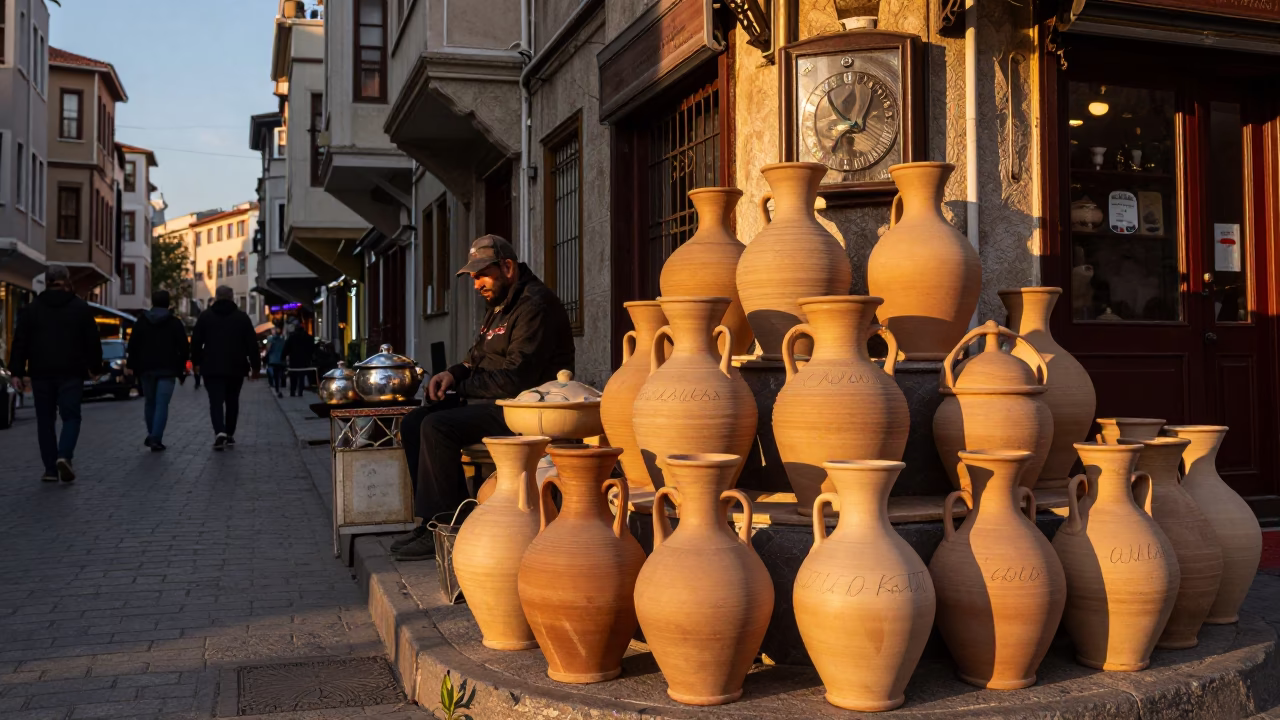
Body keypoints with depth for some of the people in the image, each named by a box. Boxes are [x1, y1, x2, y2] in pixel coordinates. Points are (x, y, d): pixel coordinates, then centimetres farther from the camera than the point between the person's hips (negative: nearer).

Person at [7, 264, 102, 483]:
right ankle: (64, 456, -20)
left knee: (45, 419, 8)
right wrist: (95, 367, 13)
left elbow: (20, 342, 2)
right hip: (71, 373, -1)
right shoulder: (80, 308, 2)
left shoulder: (32, 309, 5)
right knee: (71, 416, 3)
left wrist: (19, 371, 4)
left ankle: (50, 469, 5)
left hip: (41, 372, 1)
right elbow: (92, 341, 4)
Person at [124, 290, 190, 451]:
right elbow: (184, 347, -4)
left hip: (146, 368, 3)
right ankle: (156, 439, -14)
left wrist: (131, 365, 6)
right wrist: (181, 366, 7)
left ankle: (152, 435, 24)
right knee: (162, 404, -5)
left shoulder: (141, 321, 6)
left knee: (150, 402, 17)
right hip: (167, 369, -3)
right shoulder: (175, 322, -1)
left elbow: (133, 345, 1)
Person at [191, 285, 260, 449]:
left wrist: (196, 362, 17)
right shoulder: (242, 317, 3)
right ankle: (229, 434, 20)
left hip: (212, 367, -1)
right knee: (232, 401, 14)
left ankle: (220, 432, -25)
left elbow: (196, 341, 5)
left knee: (216, 401, -4)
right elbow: (252, 343, 0)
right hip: (236, 367, 1)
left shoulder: (205, 316, 3)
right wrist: (255, 366, 5)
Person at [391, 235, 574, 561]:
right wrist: (454, 374, 1)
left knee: (438, 427, -24)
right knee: (413, 423, 1)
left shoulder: (536, 305, -15)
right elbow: (476, 359, 24)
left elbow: (515, 378, -22)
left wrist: (461, 386, -9)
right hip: (495, 400, 11)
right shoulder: (499, 306, 19)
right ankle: (432, 519, 0)